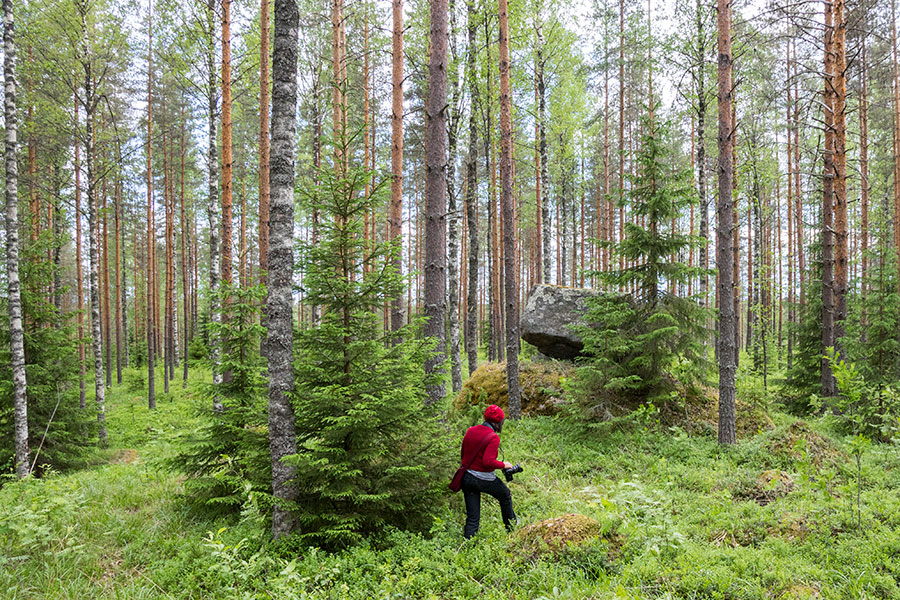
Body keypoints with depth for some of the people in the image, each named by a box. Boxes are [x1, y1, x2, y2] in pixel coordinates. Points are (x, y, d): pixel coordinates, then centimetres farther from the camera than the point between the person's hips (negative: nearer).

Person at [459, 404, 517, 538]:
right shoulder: (493, 437, -18)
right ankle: (511, 527, 43)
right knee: (505, 495, 26)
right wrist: (504, 465, -10)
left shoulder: (471, 431, 2)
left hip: (466, 476, 5)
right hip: (484, 479, -5)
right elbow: (488, 461, -25)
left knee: (472, 517, 11)